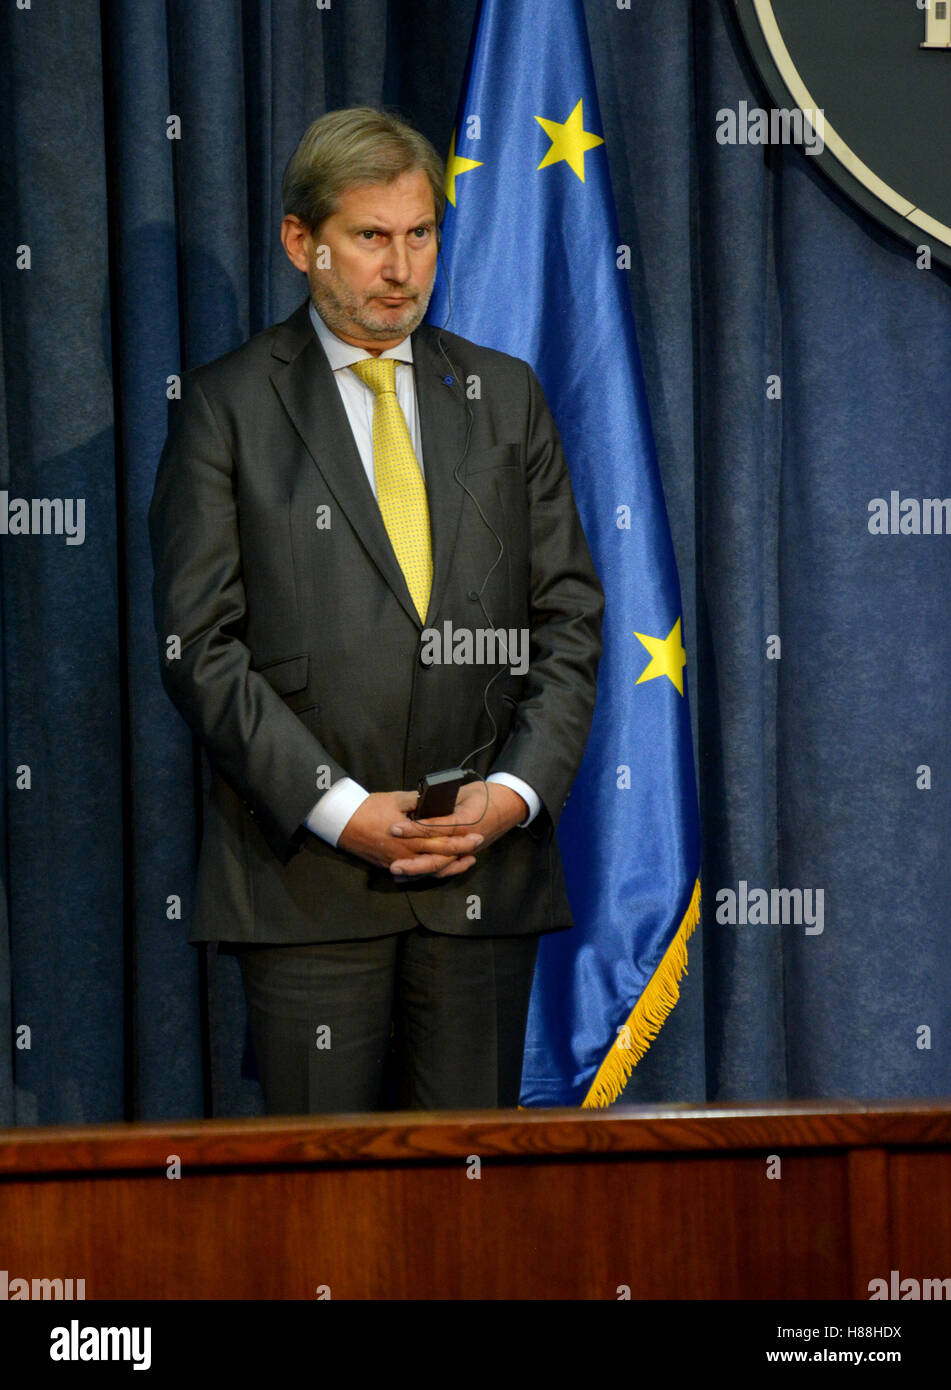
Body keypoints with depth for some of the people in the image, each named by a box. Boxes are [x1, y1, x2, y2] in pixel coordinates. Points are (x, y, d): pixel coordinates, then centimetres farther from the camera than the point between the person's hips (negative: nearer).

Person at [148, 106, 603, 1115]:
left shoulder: (505, 397, 13)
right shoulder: (225, 407, 2)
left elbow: (570, 615, 11)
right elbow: (199, 646, -4)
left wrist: (517, 789, -5)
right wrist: (342, 809, -13)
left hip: (487, 863, 3)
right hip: (306, 874, -3)